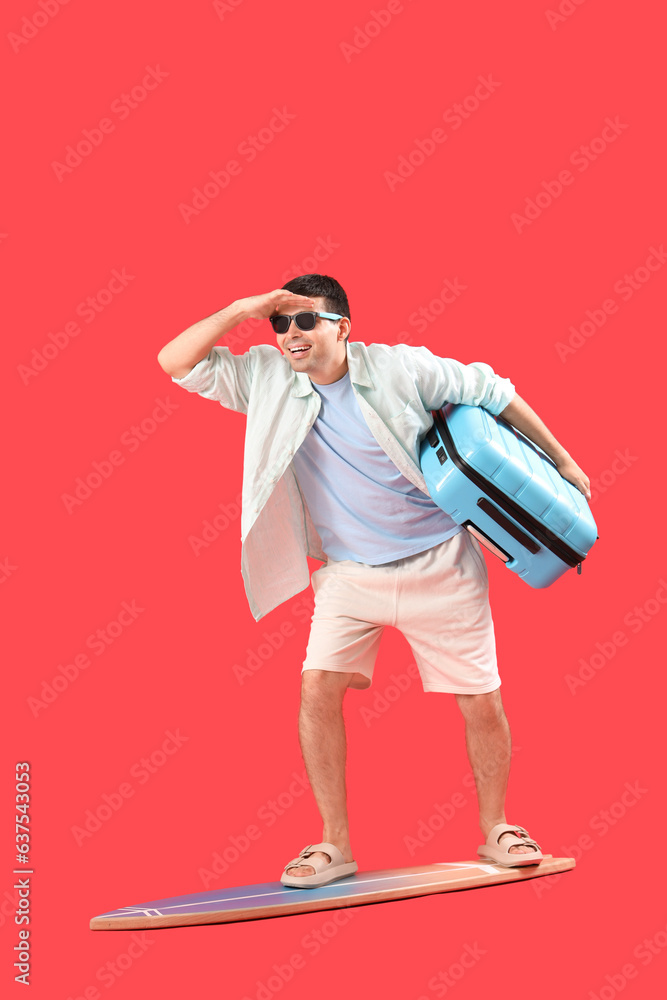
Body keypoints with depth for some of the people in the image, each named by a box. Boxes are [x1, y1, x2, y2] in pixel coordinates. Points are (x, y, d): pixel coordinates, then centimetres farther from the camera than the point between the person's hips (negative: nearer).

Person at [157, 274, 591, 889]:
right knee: (318, 687, -15)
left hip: (439, 566, -2)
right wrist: (239, 312, -20)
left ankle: (496, 829, 24)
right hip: (349, 573, 2)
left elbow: (493, 394, -1)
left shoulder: (400, 368, -13)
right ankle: (335, 844, -1)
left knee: (482, 700, 1)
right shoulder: (267, 378, -6)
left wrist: (561, 461, 4)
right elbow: (176, 363, -8)